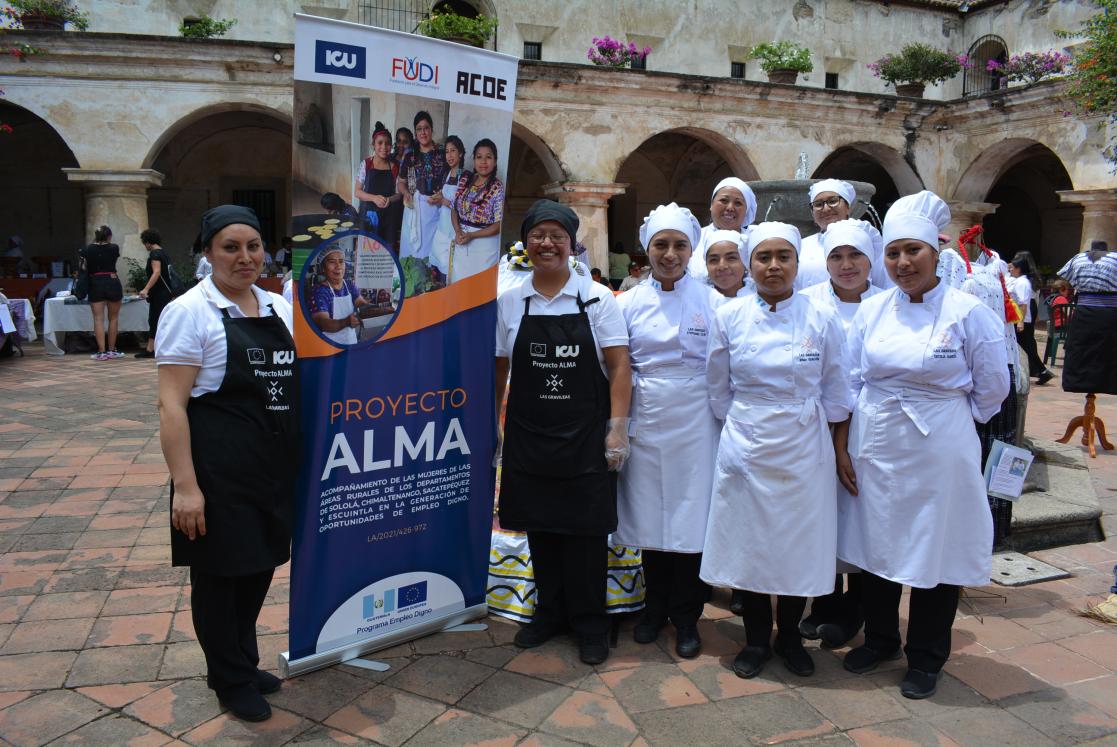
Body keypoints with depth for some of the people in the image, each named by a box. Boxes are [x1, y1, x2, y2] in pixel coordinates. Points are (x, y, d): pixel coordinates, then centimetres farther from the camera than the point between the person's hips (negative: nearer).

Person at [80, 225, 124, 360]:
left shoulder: (88, 250, 2)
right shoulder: (114, 248, 0)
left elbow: (85, 268, 6)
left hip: (95, 284, 1)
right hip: (112, 282, -1)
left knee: (98, 319, 0)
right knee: (113, 318, 10)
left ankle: (102, 352, -5)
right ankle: (111, 350, 14)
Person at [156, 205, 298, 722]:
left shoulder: (278, 307, 7)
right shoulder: (190, 311, -11)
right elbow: (171, 405, -15)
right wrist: (185, 486, -19)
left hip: (274, 466, 6)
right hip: (219, 469, -6)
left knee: (260, 566, 18)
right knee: (220, 573, 10)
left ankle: (241, 663, 40)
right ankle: (232, 681, 30)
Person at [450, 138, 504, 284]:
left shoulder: (498, 187, -12)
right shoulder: (465, 180, 3)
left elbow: (498, 225, -13)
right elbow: (455, 209, 8)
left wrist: (471, 235, -19)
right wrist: (458, 231, -10)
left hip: (484, 243, -4)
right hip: (461, 242, 5)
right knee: (457, 281, 13)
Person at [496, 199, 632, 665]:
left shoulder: (597, 299, -3)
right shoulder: (509, 301, 4)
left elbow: (619, 368, -4)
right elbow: (498, 370, 9)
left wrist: (617, 429, -10)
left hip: (585, 439, -2)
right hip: (529, 438, 3)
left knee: (585, 531, 4)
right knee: (540, 527, 12)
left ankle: (589, 623, 21)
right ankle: (550, 612, 31)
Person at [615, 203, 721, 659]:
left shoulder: (712, 302, 1)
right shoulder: (629, 303, 5)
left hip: (695, 424, -1)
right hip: (646, 422, 2)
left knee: (691, 518, 2)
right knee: (649, 515, 8)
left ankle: (686, 617, 20)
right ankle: (655, 608, 28)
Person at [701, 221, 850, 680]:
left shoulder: (822, 319, -4)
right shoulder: (729, 317, -2)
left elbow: (835, 393, 5)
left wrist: (838, 452, 6)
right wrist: (740, 425, 8)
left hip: (803, 449, 0)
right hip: (745, 448, 1)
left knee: (799, 544, 8)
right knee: (747, 543, 7)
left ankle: (789, 637, 30)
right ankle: (756, 640, 26)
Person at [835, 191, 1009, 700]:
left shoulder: (968, 313, -8)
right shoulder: (872, 310, 2)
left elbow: (991, 390, 0)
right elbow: (849, 384, 5)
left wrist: (942, 418, 5)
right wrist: (841, 447, 1)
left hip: (938, 453, -3)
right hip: (873, 449, 3)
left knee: (935, 552, 9)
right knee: (875, 545, 13)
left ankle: (925, 660, 28)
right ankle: (879, 639, 35)